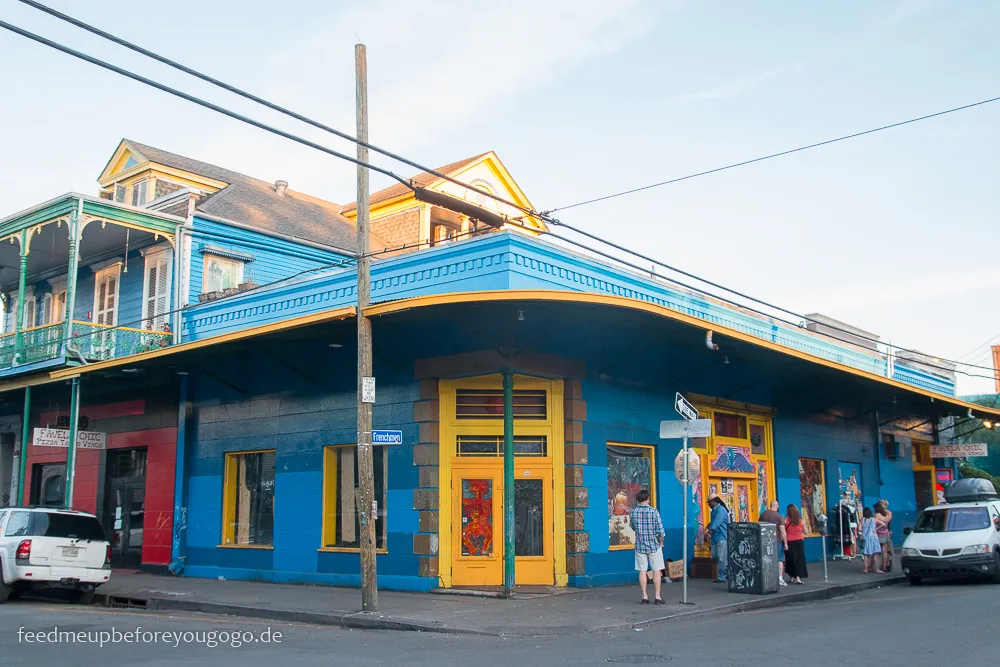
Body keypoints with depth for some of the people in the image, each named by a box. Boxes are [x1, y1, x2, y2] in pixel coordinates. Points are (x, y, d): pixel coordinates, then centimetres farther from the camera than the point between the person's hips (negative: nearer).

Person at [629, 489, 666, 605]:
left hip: (640, 545, 2)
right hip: (654, 545, -2)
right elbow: (660, 530, -12)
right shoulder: (654, 512, -13)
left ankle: (644, 597, 9)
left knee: (642, 571, 8)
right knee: (656, 571, 6)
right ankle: (657, 597, 7)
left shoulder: (633, 512, -3)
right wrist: (661, 542, 3)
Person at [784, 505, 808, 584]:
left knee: (790, 559, 12)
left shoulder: (786, 520, -7)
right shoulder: (801, 520, -4)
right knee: (799, 559, 4)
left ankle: (791, 577, 18)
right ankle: (798, 577, -6)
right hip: (799, 541, 0)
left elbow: (783, 532, -6)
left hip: (789, 542, 0)